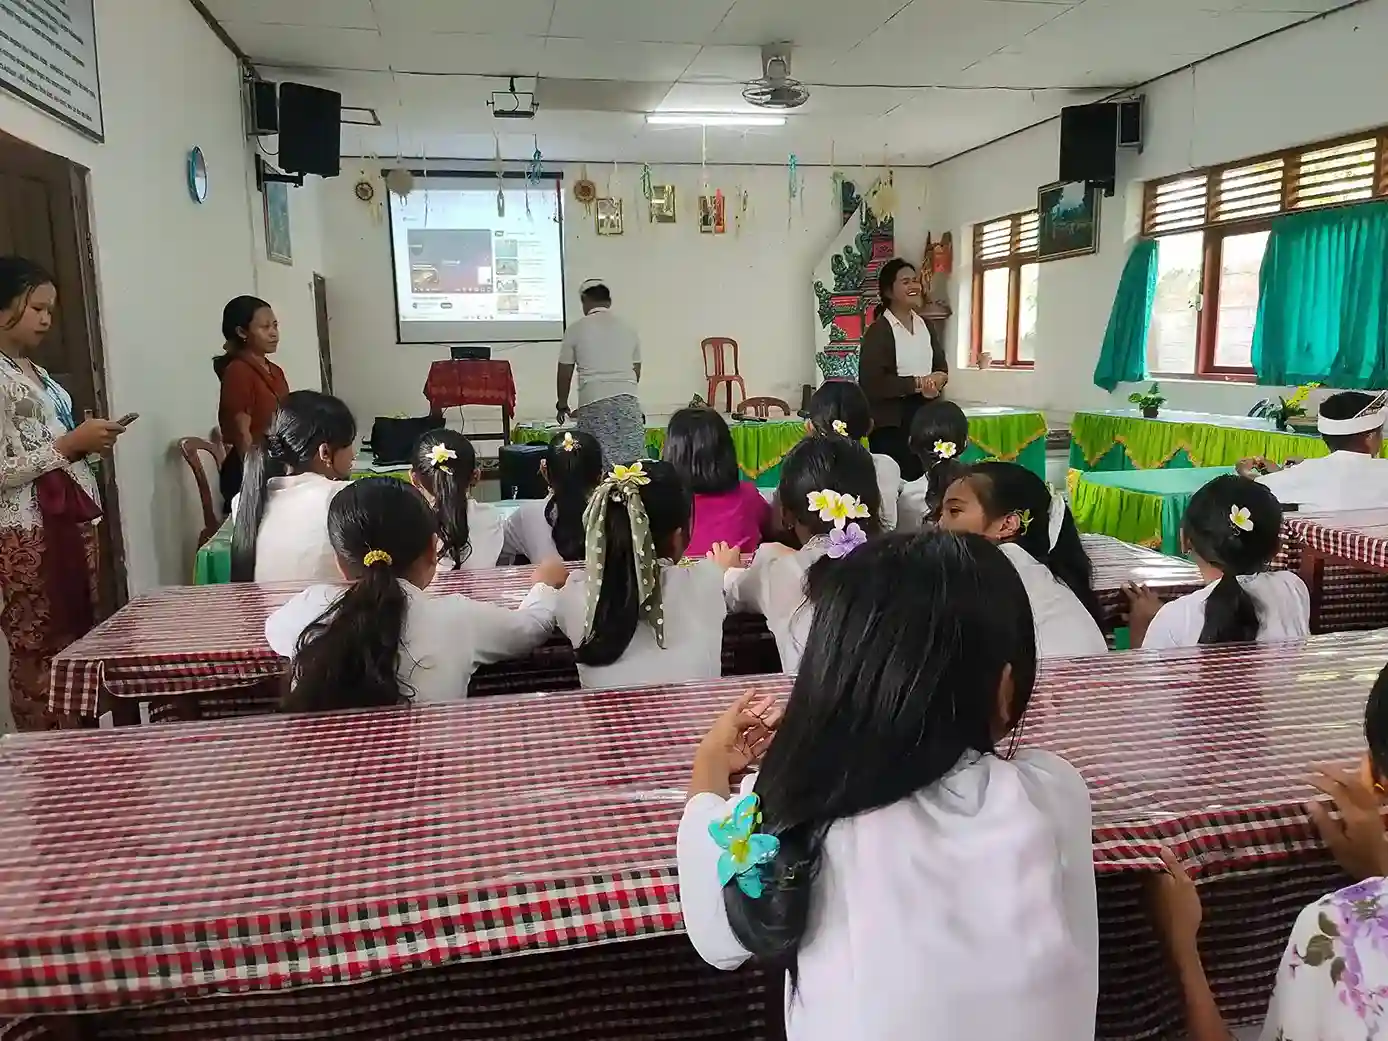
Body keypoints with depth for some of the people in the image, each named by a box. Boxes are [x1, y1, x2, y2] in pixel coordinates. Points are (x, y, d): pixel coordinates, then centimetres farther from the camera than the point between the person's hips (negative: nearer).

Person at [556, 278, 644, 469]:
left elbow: (565, 374, 11)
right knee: (632, 466, 0)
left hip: (594, 403, -3)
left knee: (599, 469, -3)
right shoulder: (628, 329, 15)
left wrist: (562, 404, 26)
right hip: (628, 400, 3)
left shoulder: (576, 329, 5)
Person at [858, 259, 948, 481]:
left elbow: (941, 367, 15)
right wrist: (917, 383, -16)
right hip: (891, 421, -7)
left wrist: (937, 381, -9)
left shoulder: (924, 325, 13)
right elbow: (872, 383, -18)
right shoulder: (878, 331, -10)